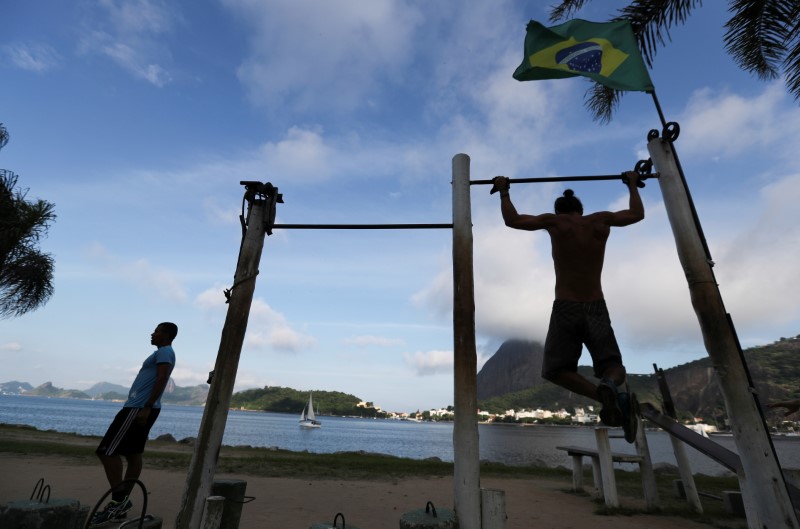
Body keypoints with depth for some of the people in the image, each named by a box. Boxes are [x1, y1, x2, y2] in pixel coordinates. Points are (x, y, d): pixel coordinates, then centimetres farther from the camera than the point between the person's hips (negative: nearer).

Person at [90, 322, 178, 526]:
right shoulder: (162, 353, 22)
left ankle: (119, 501, -7)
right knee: (133, 455, 11)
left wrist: (146, 408, -27)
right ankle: (121, 503, 17)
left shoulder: (164, 352, -10)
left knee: (107, 451, -9)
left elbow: (161, 380, -22)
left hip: (138, 408, -10)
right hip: (140, 408, 10)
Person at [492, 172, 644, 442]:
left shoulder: (554, 221, 0)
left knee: (556, 368, 8)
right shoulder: (602, 220, 9)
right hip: (597, 308, 3)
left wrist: (503, 191, 19)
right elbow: (637, 214, 27)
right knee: (612, 365, 12)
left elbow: (512, 220, 6)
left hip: (565, 308, -3)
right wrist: (633, 185, 42)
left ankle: (601, 394, -23)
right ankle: (615, 387, -27)